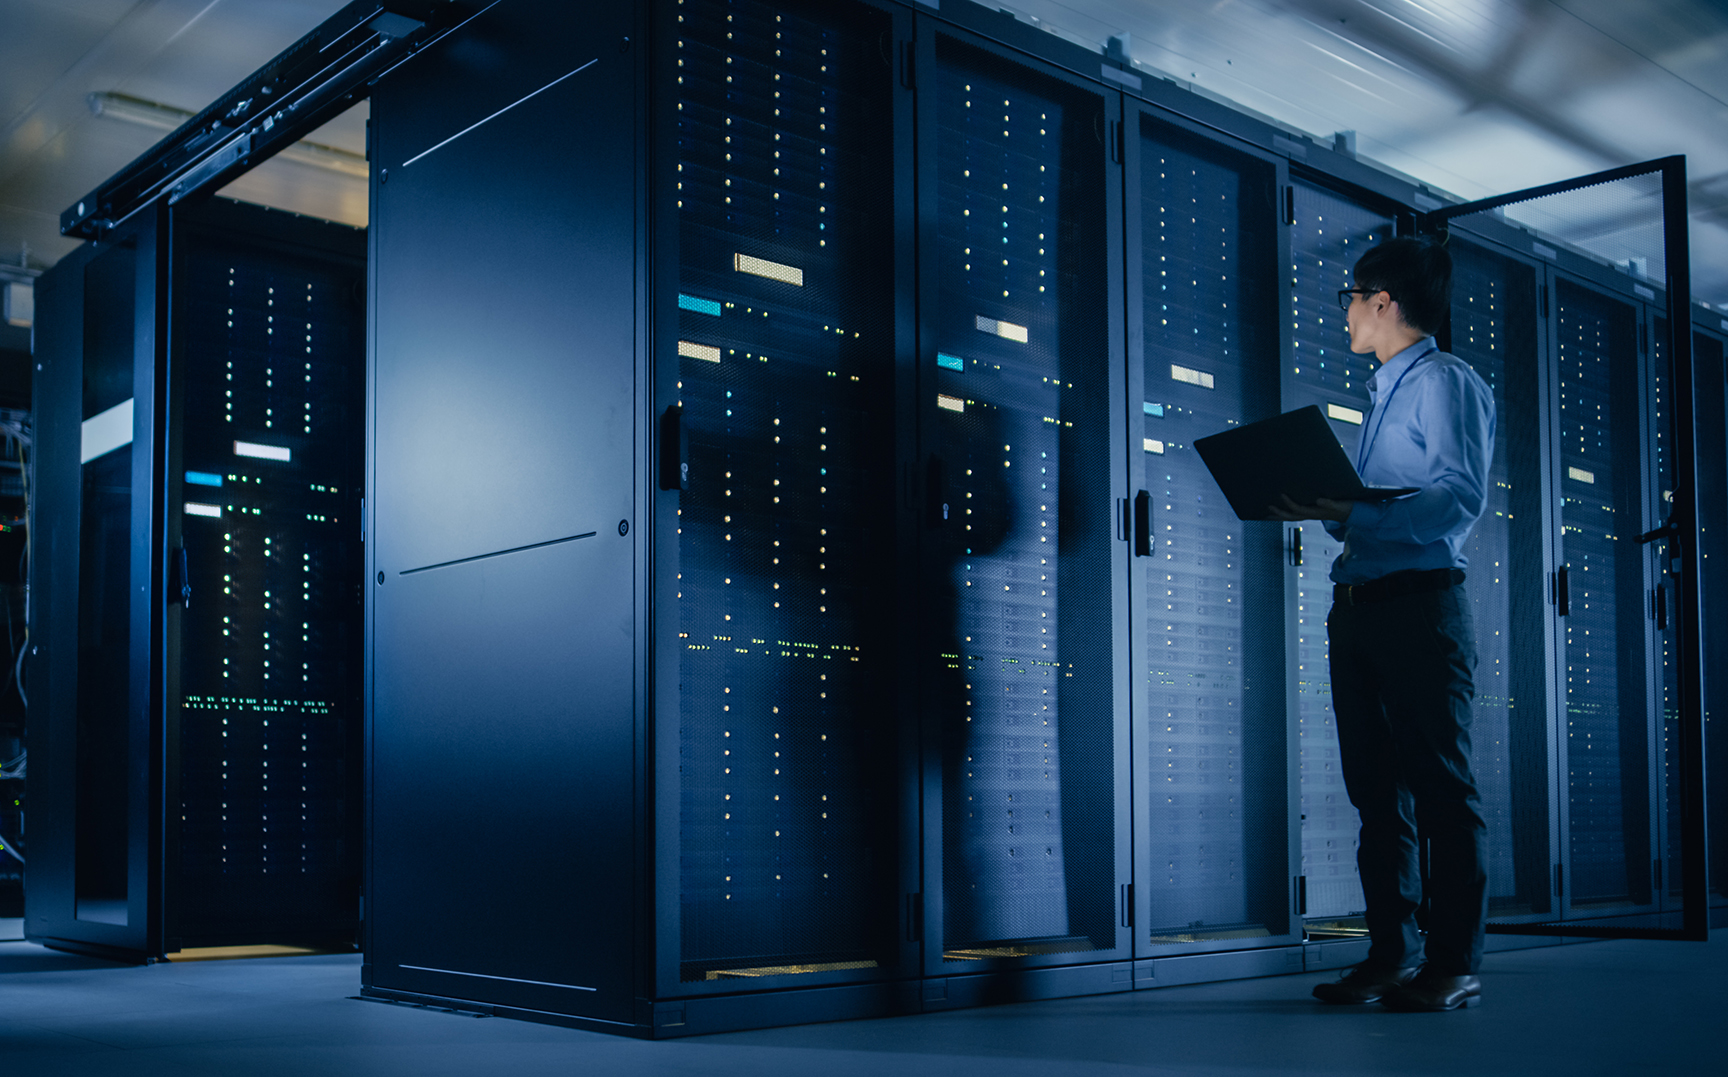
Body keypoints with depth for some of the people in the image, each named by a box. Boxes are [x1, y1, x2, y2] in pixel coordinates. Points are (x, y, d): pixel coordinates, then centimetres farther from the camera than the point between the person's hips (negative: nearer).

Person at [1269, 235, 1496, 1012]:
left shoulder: (1447, 382, -4)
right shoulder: (1383, 394, 23)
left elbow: (1462, 496, -17)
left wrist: (1350, 512, -26)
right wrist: (1319, 505, 5)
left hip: (1419, 600, -9)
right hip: (1357, 602, 9)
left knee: (1441, 787, -6)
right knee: (1375, 788, 8)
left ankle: (1454, 964, -1)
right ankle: (1392, 955, 14)